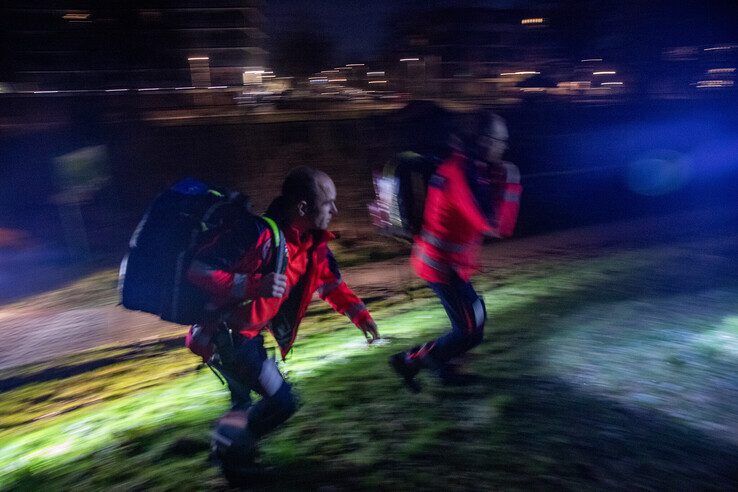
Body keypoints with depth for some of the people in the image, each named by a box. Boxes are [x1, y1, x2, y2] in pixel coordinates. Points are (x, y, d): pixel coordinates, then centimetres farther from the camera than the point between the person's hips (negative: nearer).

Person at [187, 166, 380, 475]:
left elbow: (331, 282, 15)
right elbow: (198, 271, -30)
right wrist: (254, 285, -39)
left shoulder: (313, 243, -2)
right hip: (227, 333, -8)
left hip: (251, 333, 9)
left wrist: (358, 313, 4)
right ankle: (229, 446, 17)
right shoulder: (259, 234, -29)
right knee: (282, 401, -6)